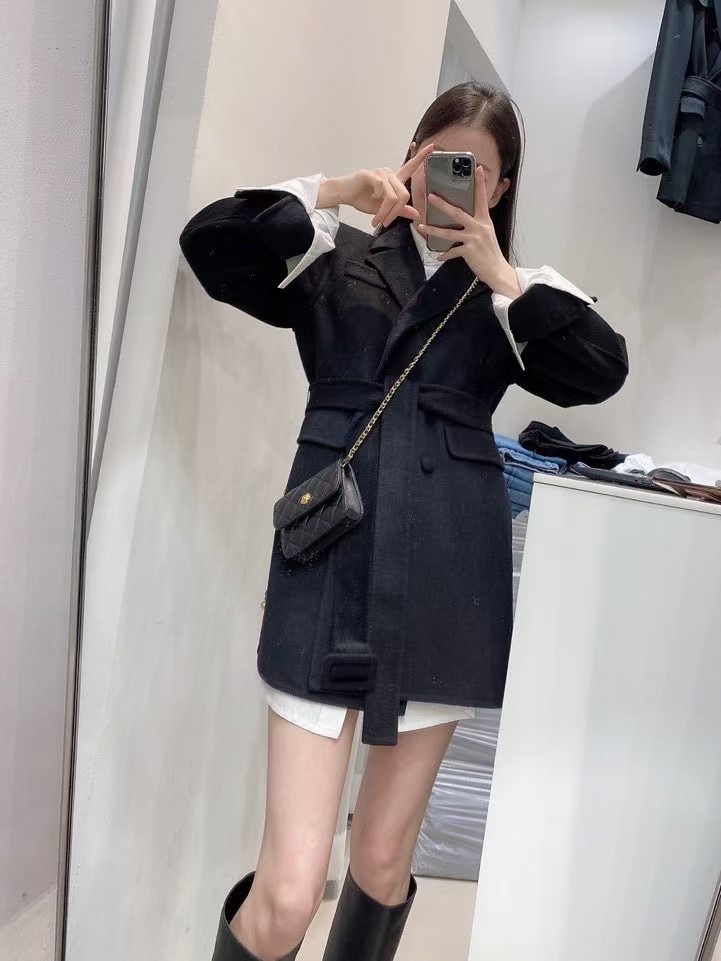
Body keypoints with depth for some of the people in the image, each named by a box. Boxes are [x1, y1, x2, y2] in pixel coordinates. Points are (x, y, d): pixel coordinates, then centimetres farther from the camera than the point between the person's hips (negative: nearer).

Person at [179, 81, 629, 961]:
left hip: (447, 581, 2)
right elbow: (210, 244, 3)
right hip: (331, 567, -1)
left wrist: (500, 276, -1)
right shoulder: (340, 260, 14)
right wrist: (333, 192, -1)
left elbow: (602, 370, 1)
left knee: (386, 859, 15)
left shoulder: (515, 294, 16)